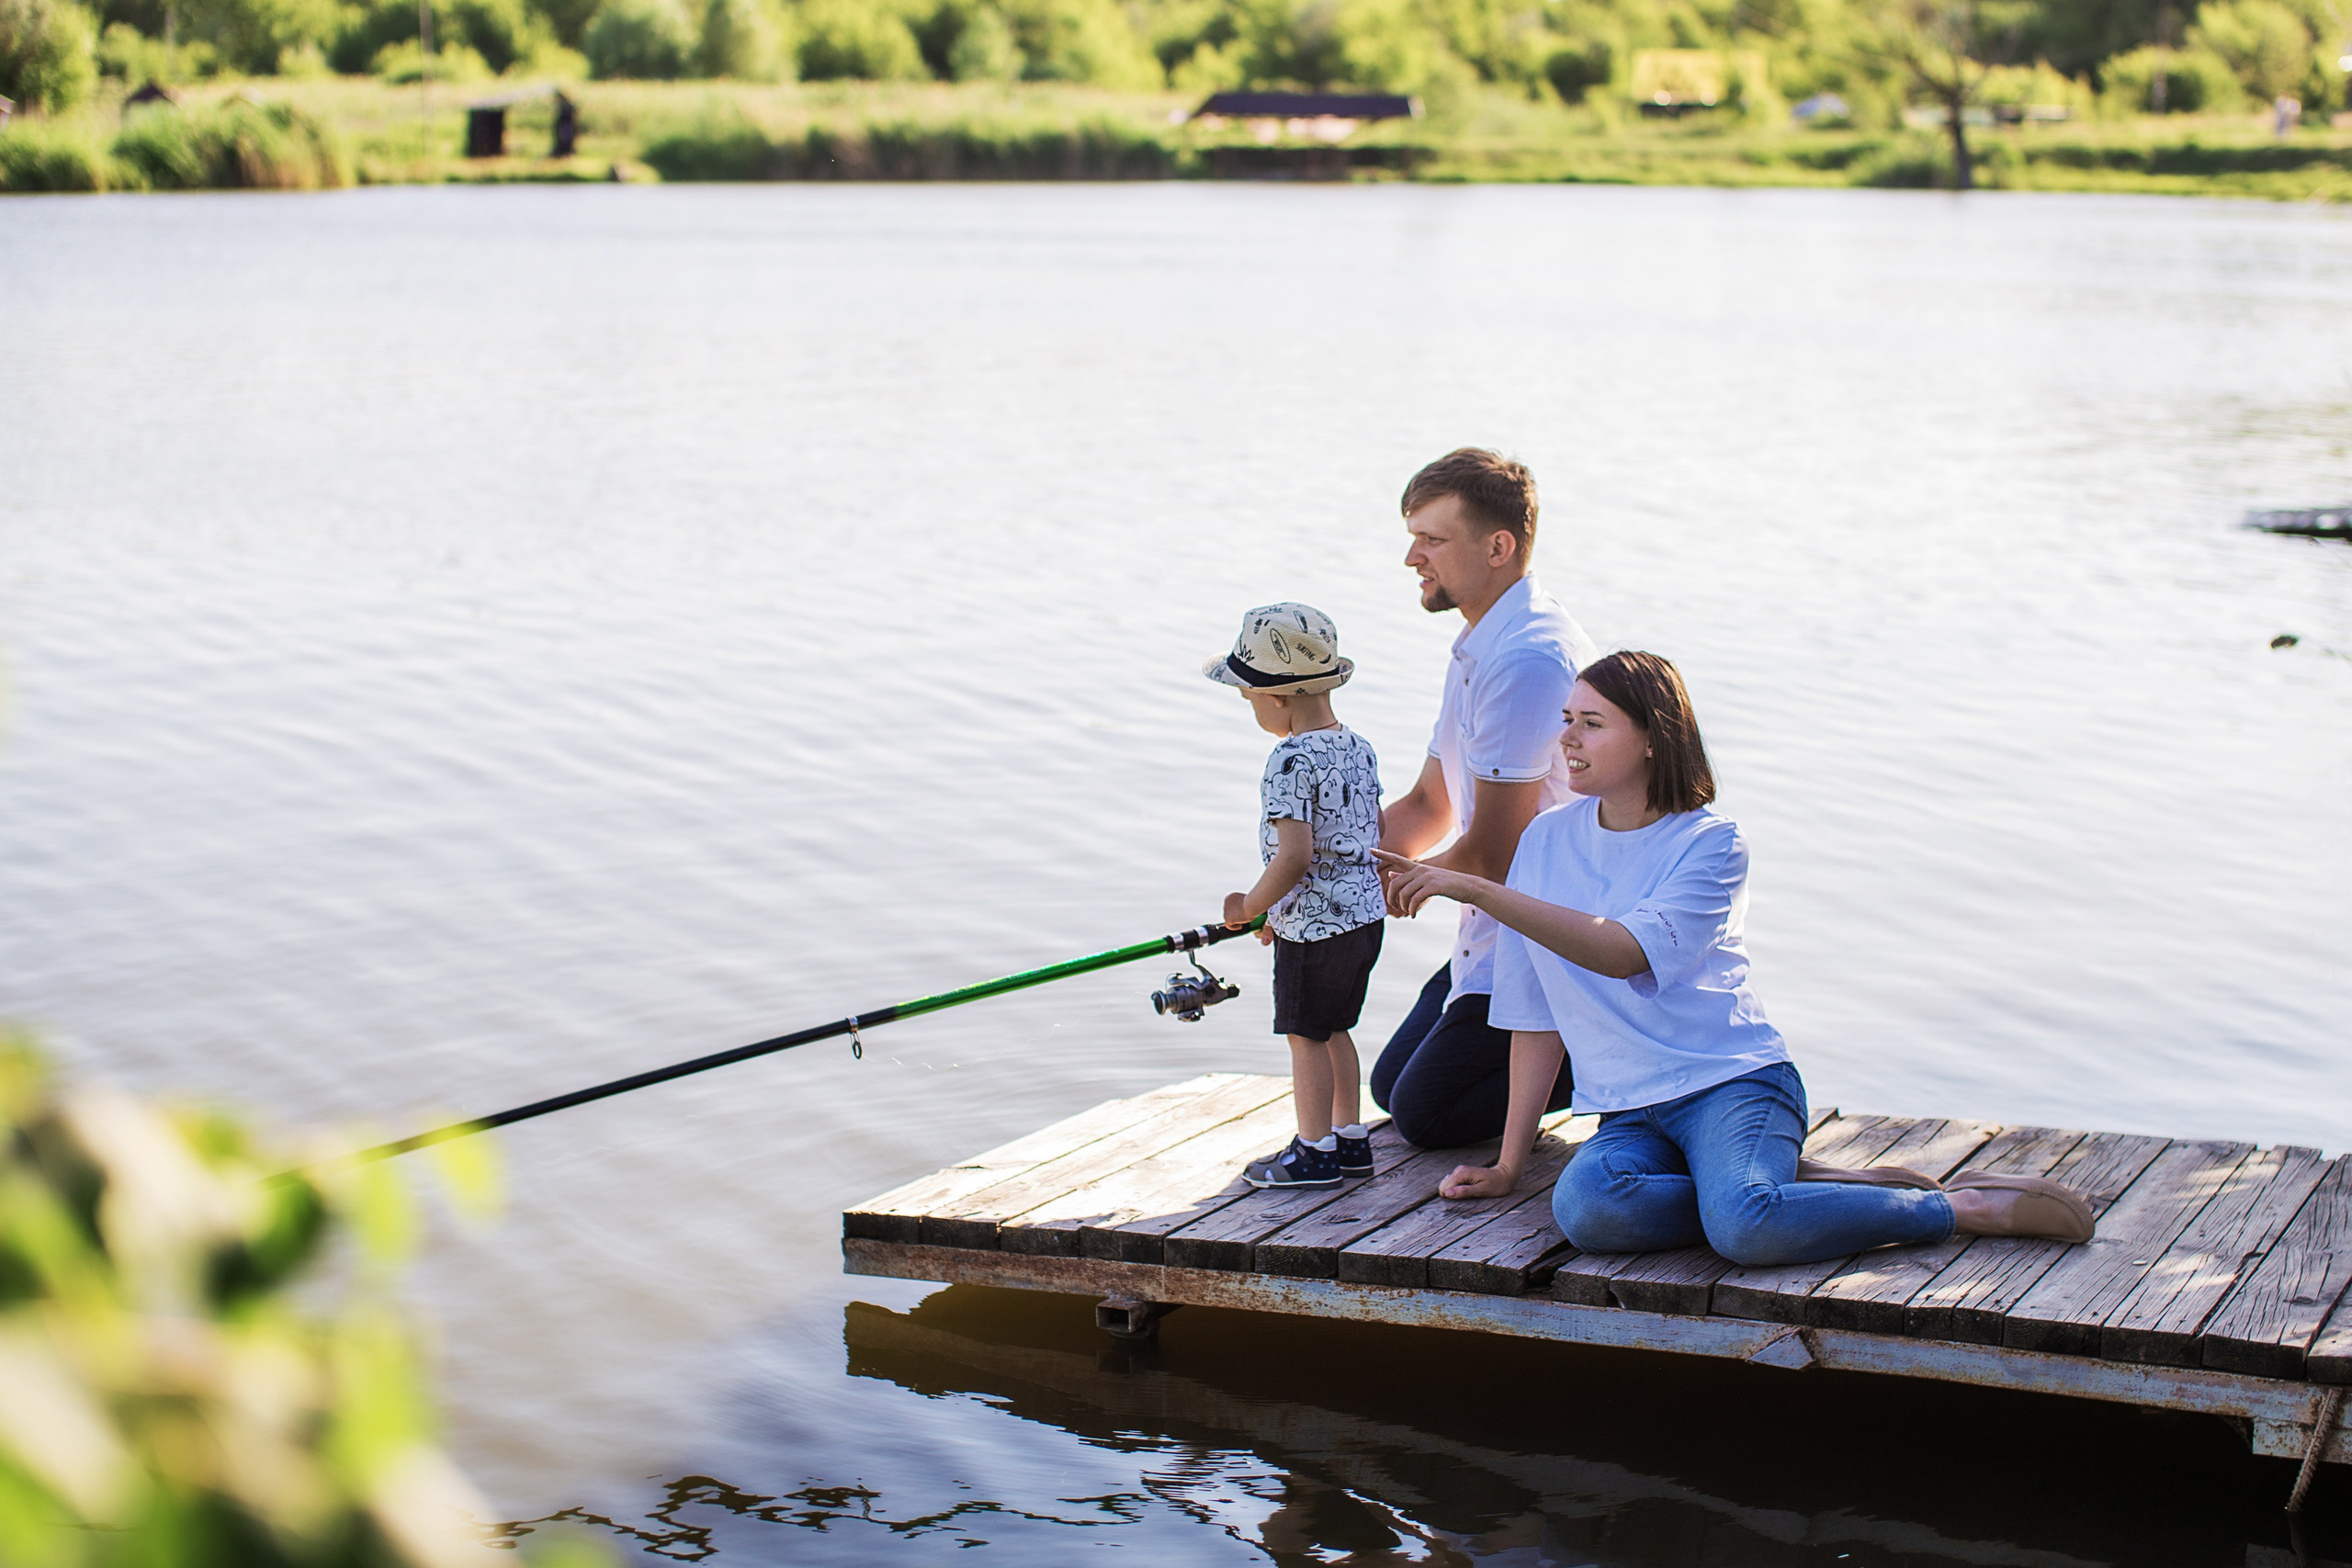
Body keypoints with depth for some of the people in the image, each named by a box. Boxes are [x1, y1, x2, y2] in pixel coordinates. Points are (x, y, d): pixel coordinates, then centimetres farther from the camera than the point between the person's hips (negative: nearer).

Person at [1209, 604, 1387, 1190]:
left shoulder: (1292, 762, -21)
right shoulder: (1359, 749, 7)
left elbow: (1295, 857, -27)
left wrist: (1251, 906, -11)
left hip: (1314, 925, -9)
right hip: (1364, 913, 9)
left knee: (1305, 1033, 3)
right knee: (1333, 1029, 20)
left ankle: (1315, 1152, 10)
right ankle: (1350, 1139, 27)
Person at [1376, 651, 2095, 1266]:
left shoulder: (1711, 843, -4)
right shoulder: (1546, 841, 11)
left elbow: (1624, 953, -21)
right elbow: (1536, 1015, 14)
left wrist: (1476, 890, -23)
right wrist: (1508, 1164, 11)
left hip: (1733, 1081, -4)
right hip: (1631, 1114, 4)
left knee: (1744, 1227, -36)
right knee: (1584, 1208, -34)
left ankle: (1968, 1207, -14)